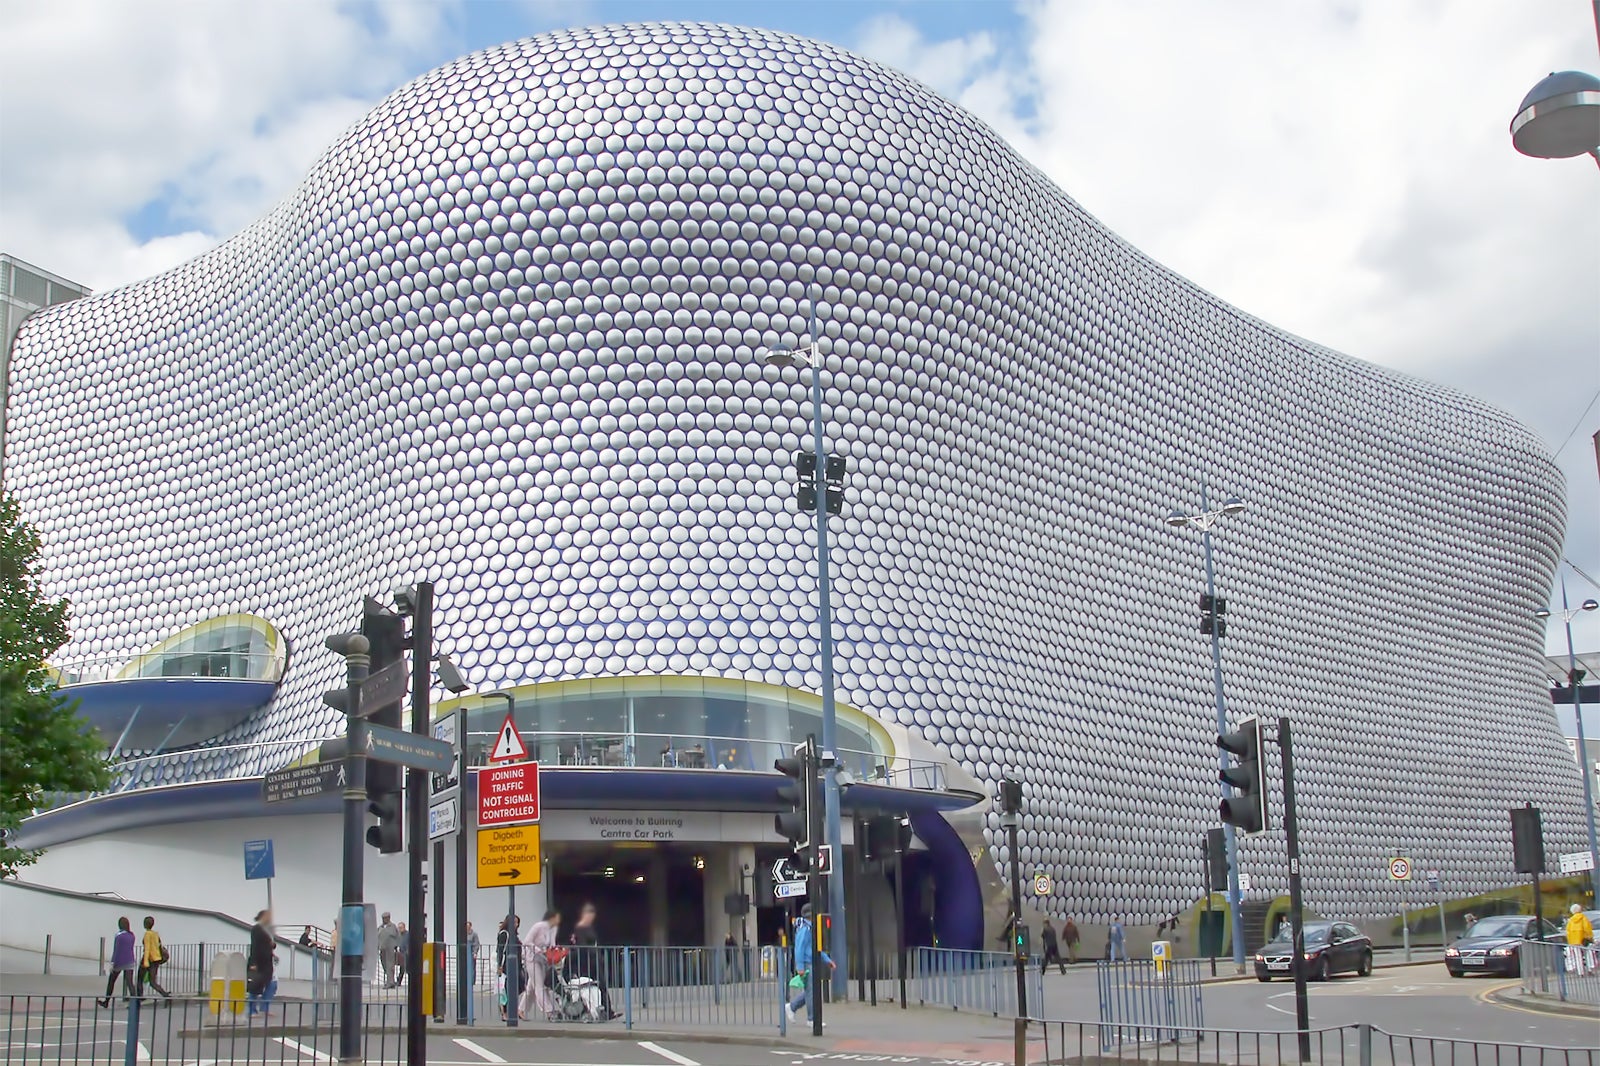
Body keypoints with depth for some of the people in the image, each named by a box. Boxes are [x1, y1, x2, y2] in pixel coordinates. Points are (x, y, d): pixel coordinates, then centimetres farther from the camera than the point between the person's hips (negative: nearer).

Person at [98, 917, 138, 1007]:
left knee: (111, 981, 16)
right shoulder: (131, 935, 5)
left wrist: (112, 963, -13)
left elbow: (116, 950, -15)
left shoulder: (119, 935, -13)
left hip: (119, 962, -4)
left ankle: (106, 1001, 27)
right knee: (129, 982, -2)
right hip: (129, 962, 4)